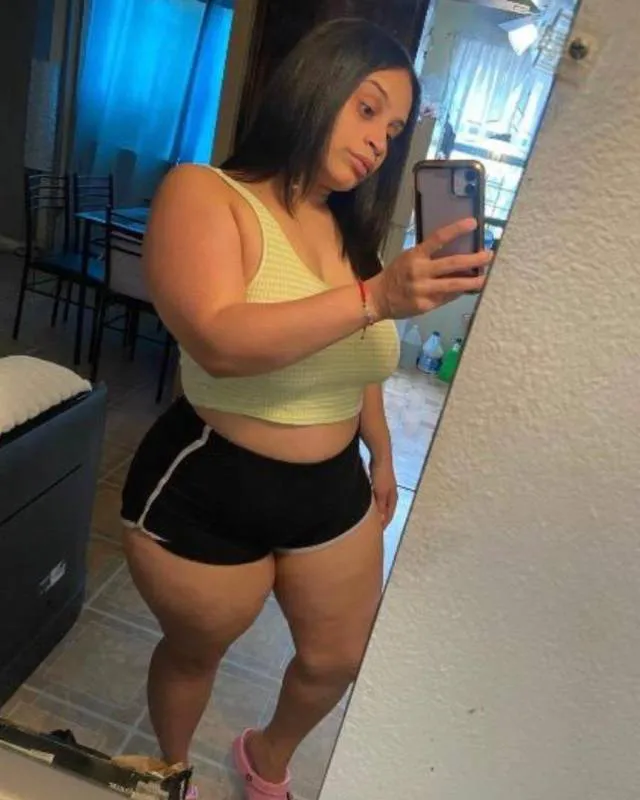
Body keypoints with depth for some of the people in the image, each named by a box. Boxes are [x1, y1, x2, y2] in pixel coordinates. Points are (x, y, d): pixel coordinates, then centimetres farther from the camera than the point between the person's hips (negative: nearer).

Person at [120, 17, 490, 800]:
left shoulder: (349, 229, 2)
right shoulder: (204, 194, -15)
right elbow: (219, 344, -32)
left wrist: (382, 455, 21)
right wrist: (374, 296, -39)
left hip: (332, 490, 6)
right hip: (207, 493, -5)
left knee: (338, 660, 22)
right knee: (194, 653, 21)